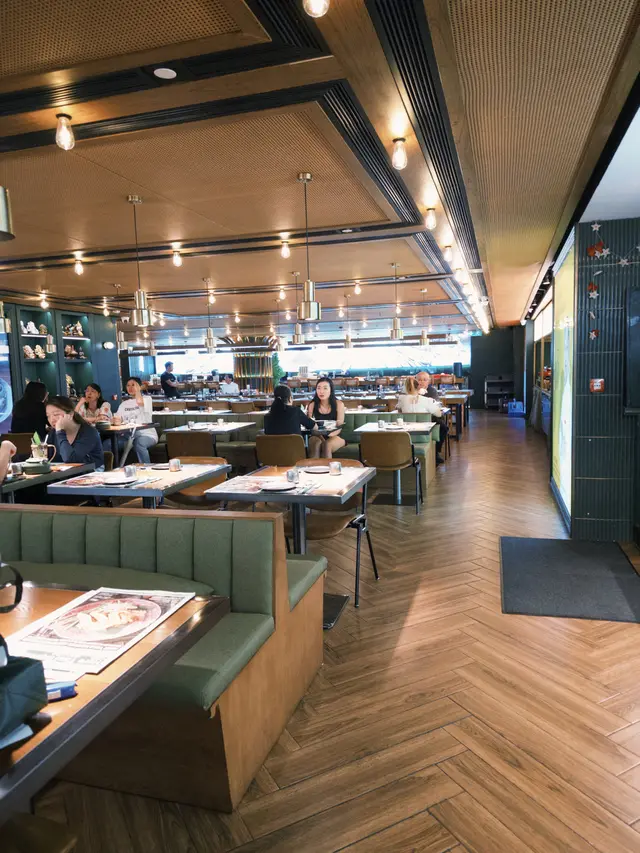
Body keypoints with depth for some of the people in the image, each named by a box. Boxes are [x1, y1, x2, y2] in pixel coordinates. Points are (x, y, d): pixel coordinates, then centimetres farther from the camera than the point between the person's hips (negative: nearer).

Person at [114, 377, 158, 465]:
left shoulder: (147, 399, 5)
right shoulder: (124, 404, 20)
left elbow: (139, 402, -18)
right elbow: (117, 419, 11)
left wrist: (137, 389, -2)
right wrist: (116, 421, -13)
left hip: (147, 434, -5)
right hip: (128, 435, 5)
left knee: (138, 443, -39)